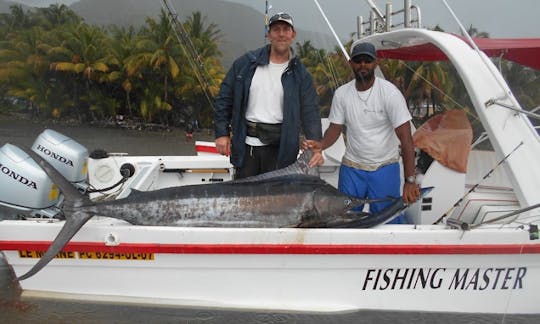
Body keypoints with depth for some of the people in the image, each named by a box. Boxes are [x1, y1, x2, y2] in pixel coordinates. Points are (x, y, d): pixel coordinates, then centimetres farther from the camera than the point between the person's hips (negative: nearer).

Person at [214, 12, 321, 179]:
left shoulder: (300, 74, 1)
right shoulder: (246, 63, 2)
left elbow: (310, 113, -5)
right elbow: (224, 97, 7)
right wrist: (222, 133, 0)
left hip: (280, 148, -1)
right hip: (246, 144, 1)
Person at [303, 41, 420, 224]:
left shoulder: (389, 92, -14)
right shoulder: (342, 93, -3)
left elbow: (405, 138, -18)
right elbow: (335, 128, 3)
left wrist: (410, 181, -24)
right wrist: (321, 145, -21)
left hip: (384, 167, -3)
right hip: (351, 167, 3)